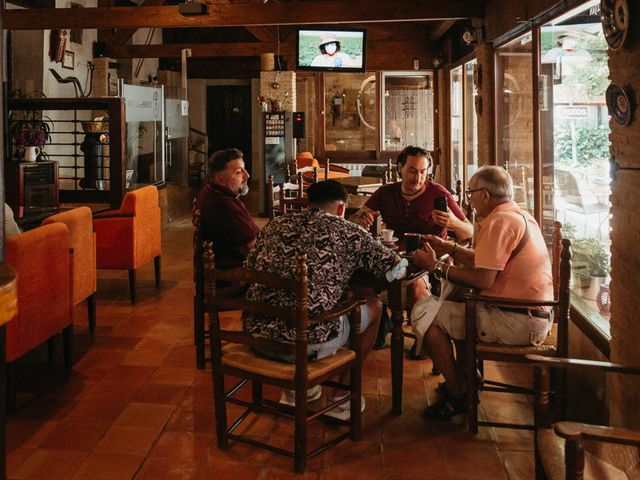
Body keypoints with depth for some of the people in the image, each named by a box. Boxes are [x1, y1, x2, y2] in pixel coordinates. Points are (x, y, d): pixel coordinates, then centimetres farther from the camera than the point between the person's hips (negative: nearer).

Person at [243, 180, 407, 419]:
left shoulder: (275, 225, 12)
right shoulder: (348, 232, 2)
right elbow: (397, 268, 7)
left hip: (256, 335, 5)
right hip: (307, 342, -5)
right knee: (373, 306, 21)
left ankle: (294, 389, 37)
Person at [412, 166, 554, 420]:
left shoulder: (499, 222, -18)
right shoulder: (521, 216, 15)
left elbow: (483, 278, -23)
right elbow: (486, 262, 17)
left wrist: (437, 267, -13)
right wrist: (448, 247, 19)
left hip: (518, 322, -11)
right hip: (536, 316, 11)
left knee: (429, 316, -9)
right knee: (458, 306, 29)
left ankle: (458, 397, 5)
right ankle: (464, 382, 32)